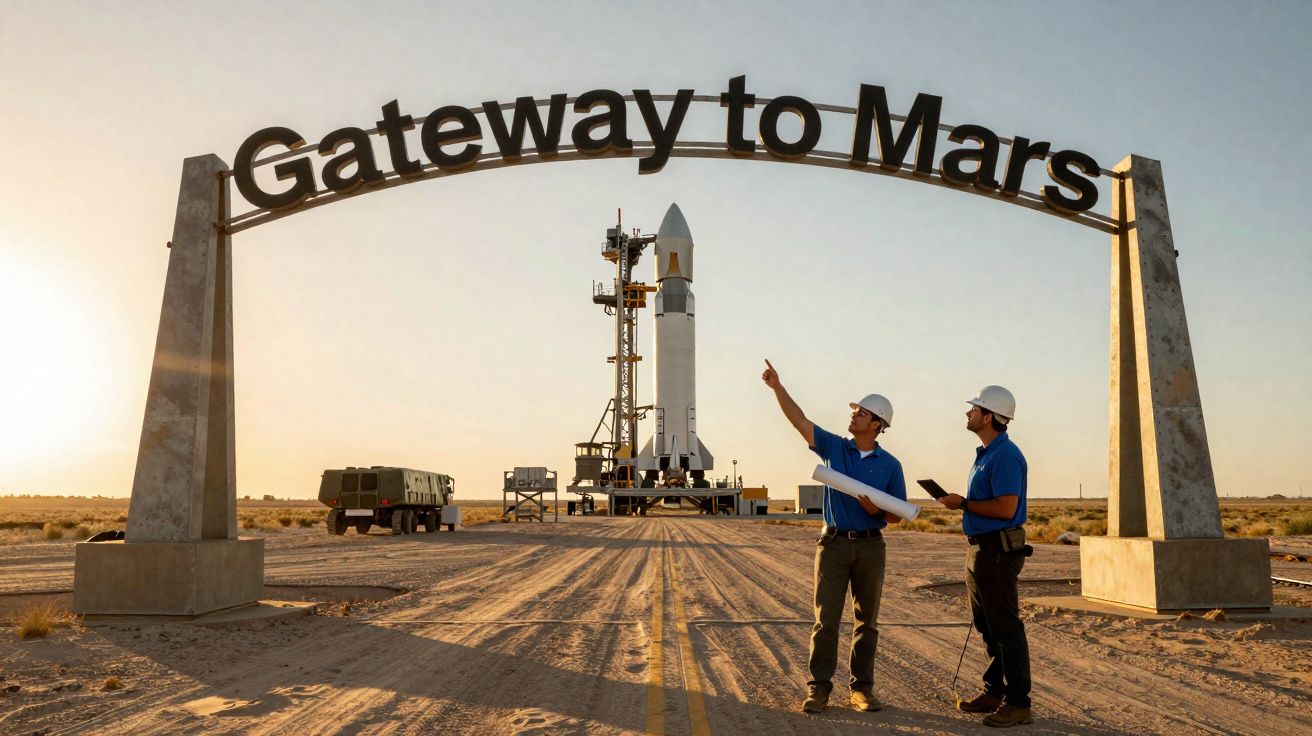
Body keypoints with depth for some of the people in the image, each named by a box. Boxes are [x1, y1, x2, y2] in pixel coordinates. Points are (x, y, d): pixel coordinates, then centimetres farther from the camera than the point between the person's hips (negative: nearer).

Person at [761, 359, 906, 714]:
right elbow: (799, 420, -1)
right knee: (826, 618, -2)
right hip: (834, 542, 0)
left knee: (866, 620, 7)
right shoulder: (835, 448, 5)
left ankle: (862, 688, 16)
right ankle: (819, 687, 4)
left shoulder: (890, 465, 3)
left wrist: (876, 509, -16)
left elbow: (899, 514, 5)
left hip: (870, 545, 0)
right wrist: (777, 387, -10)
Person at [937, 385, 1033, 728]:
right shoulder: (985, 454, 16)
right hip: (979, 548, 11)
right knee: (987, 626, 16)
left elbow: (1006, 508, -24)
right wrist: (961, 502, 9)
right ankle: (994, 691, 27)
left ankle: (1018, 703, 3)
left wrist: (964, 504, -16)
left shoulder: (1005, 456, -17)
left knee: (1005, 628, -4)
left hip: (997, 551, -11)